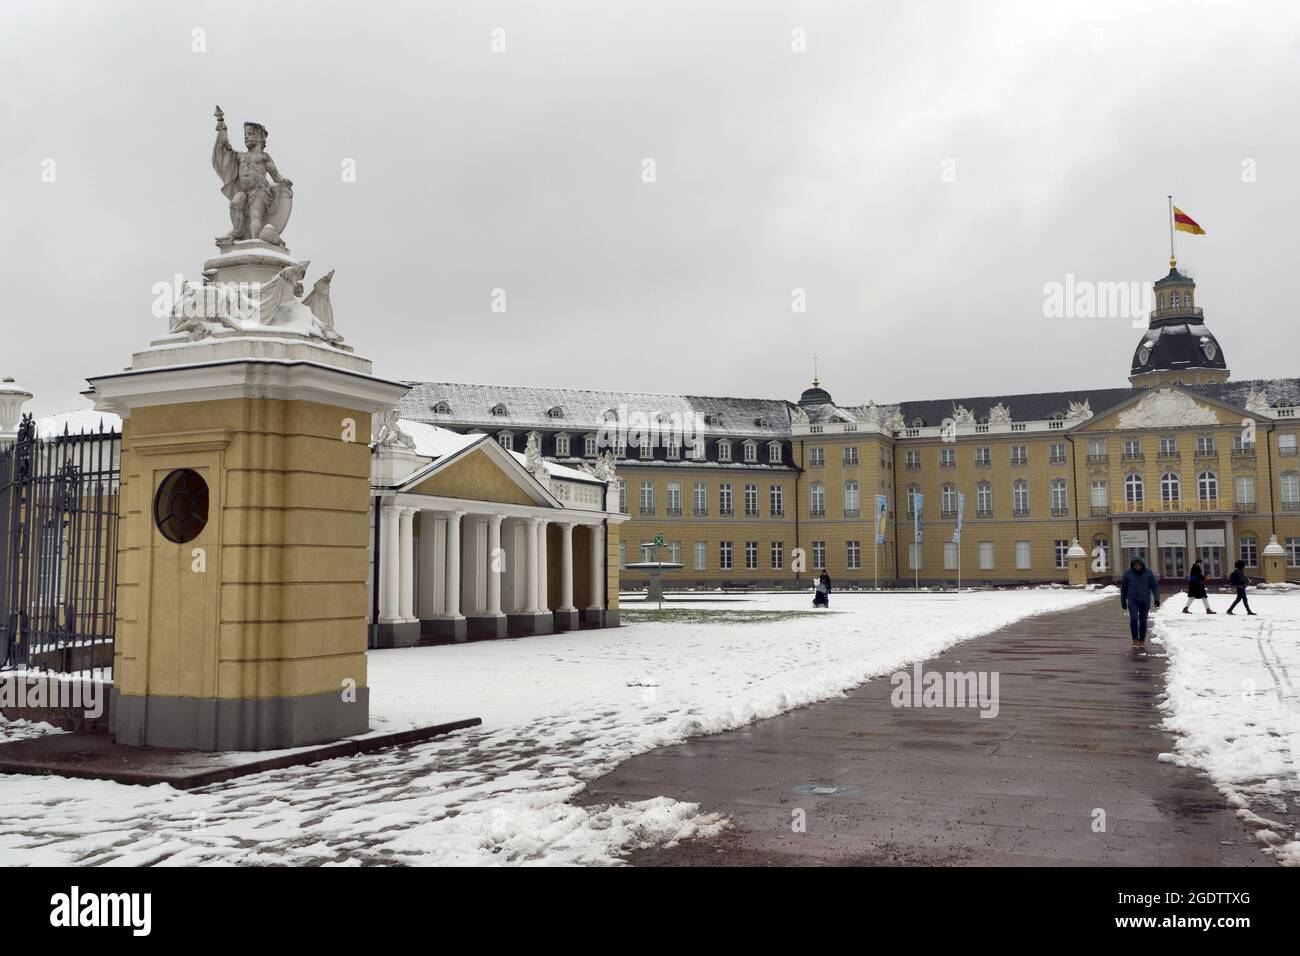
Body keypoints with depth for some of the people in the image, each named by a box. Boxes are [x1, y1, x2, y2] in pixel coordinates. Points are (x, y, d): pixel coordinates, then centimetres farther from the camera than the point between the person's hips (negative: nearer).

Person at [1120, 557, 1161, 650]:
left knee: (1143, 620, 8)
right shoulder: (1128, 573, -3)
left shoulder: (1148, 573, -3)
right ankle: (1135, 641, -10)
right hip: (1132, 600, -1)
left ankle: (1142, 641, 22)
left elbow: (1155, 586, -3)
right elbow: (1123, 588, 7)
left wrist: (1157, 599, -15)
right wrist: (1123, 601, 12)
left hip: (1145, 600, 1)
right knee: (1134, 618, -18)